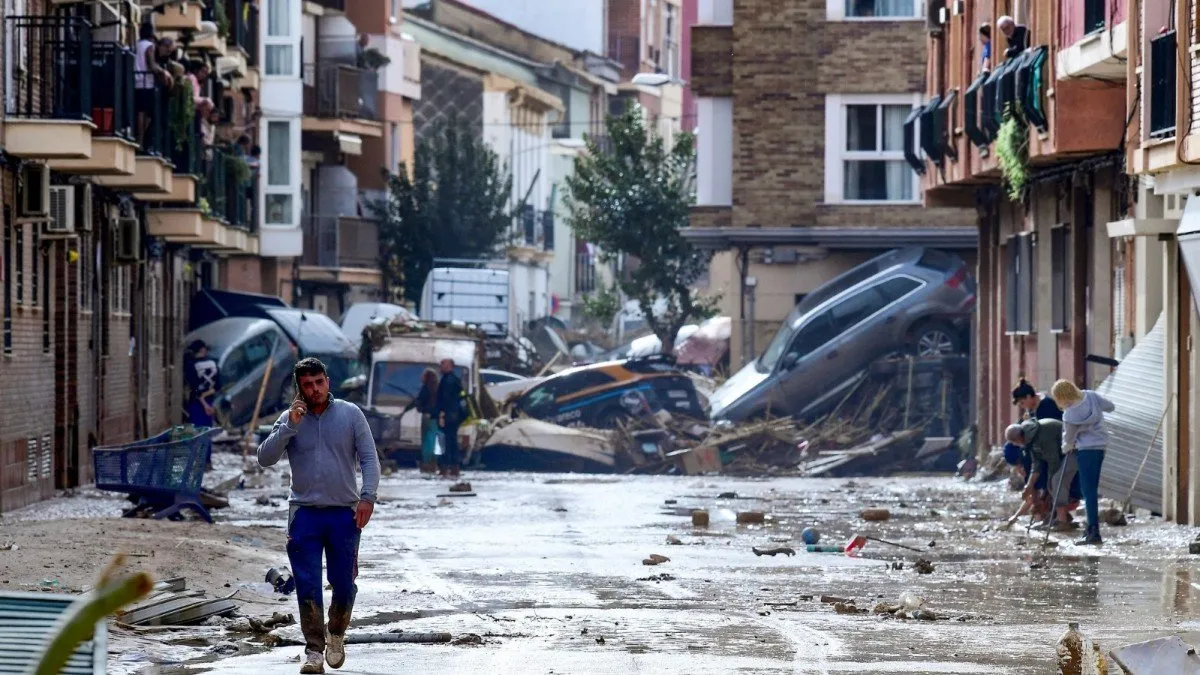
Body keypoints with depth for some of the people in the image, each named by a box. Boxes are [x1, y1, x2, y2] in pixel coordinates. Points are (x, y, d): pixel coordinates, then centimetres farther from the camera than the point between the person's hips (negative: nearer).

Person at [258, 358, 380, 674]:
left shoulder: (350, 414, 2)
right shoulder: (289, 419, 4)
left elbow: (369, 459, 1)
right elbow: (265, 458, -6)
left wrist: (367, 497, -12)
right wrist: (290, 425, -15)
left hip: (344, 513, 0)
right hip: (305, 514, 0)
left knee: (344, 584, 3)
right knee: (308, 586, -5)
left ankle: (337, 635, 28)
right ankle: (314, 649, 2)